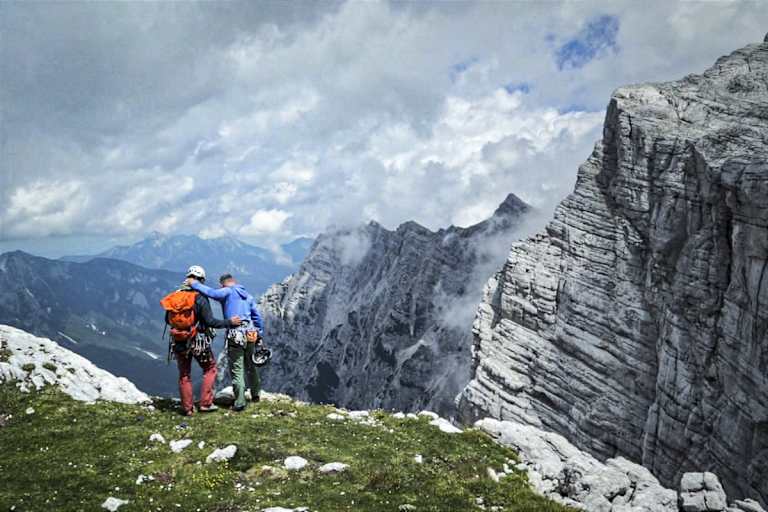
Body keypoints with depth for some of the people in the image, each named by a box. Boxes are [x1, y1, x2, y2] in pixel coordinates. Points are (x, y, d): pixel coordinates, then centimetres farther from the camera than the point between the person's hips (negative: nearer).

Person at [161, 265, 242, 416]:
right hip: (199, 341, -4)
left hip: (178, 342, 4)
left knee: (184, 375, 16)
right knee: (210, 369, 16)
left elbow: (167, 320, 8)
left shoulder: (174, 296, 0)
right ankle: (206, 403, 12)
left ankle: (187, 408, 19)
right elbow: (210, 321, -17)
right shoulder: (200, 298, -14)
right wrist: (229, 322, -7)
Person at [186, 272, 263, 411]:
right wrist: (259, 334, 22)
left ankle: (240, 402, 0)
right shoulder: (248, 295, 17)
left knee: (237, 370, 0)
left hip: (235, 336, -6)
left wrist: (194, 284, -9)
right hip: (250, 335, 6)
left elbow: (212, 292, -19)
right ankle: (255, 394, 33)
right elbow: (257, 317, 17)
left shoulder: (228, 292, -1)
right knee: (251, 366, 21)